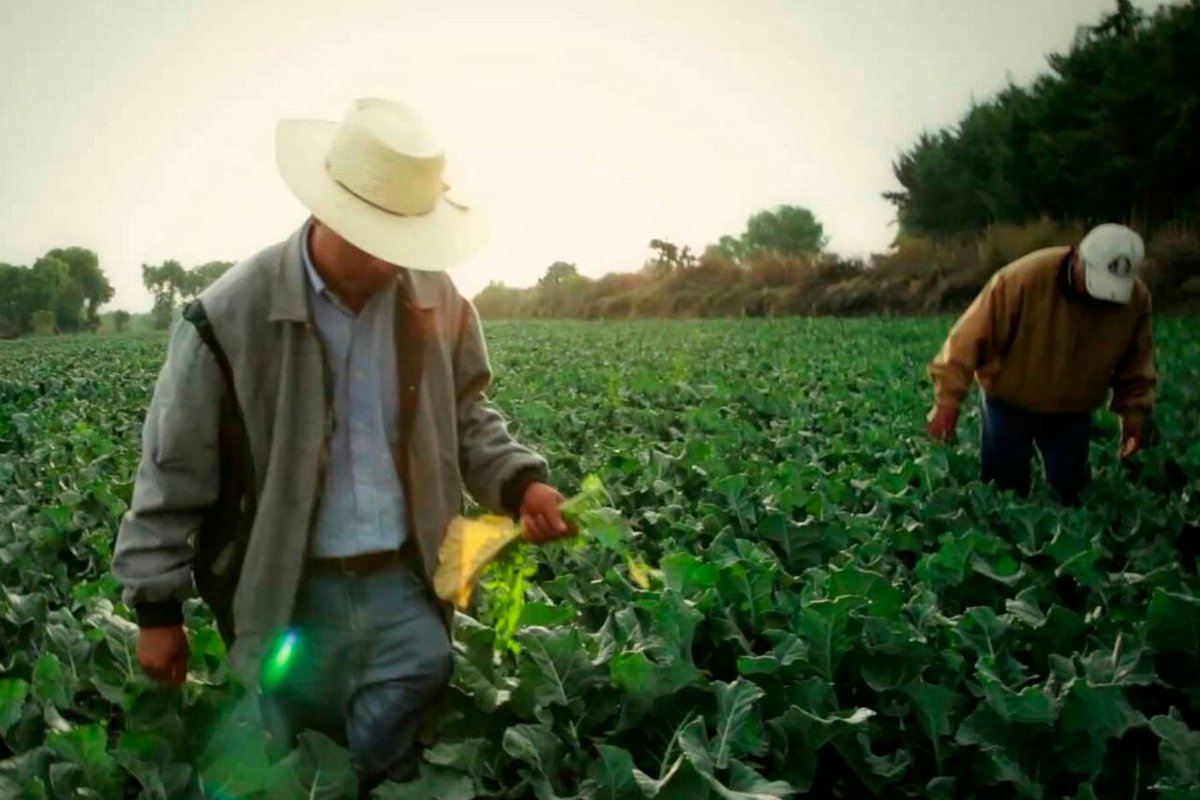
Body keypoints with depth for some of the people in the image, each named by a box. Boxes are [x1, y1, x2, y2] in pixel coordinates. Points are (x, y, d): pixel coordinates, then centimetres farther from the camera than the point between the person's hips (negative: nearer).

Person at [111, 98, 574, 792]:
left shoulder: (436, 300, -4)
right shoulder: (230, 317, -15)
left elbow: (466, 416, 11)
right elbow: (175, 472, -6)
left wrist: (520, 480, -8)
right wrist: (157, 609, -2)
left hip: (406, 585, 3)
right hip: (291, 594, -2)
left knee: (394, 764, 15)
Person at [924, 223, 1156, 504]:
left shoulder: (1136, 298, -14)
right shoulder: (1023, 279, -28)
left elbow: (1135, 364, 3)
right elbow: (972, 338, -24)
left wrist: (1134, 415, 3)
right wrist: (948, 400, -25)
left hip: (1073, 412, 3)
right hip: (1010, 403, -3)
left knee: (1068, 496, 9)